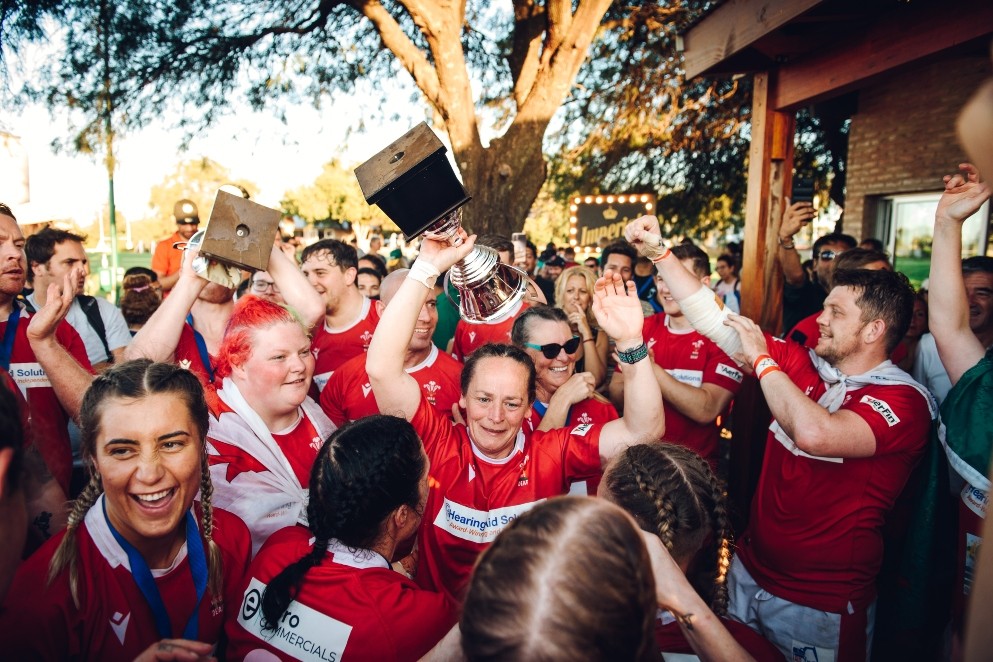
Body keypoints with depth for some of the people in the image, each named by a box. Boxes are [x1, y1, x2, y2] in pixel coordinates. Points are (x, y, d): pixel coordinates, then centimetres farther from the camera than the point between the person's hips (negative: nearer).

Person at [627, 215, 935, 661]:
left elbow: (814, 433, -38)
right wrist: (658, 251, -7)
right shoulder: (803, 365, -2)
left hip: (821, 604, -5)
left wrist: (762, 360, -23)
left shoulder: (904, 400, -18)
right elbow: (714, 319, -3)